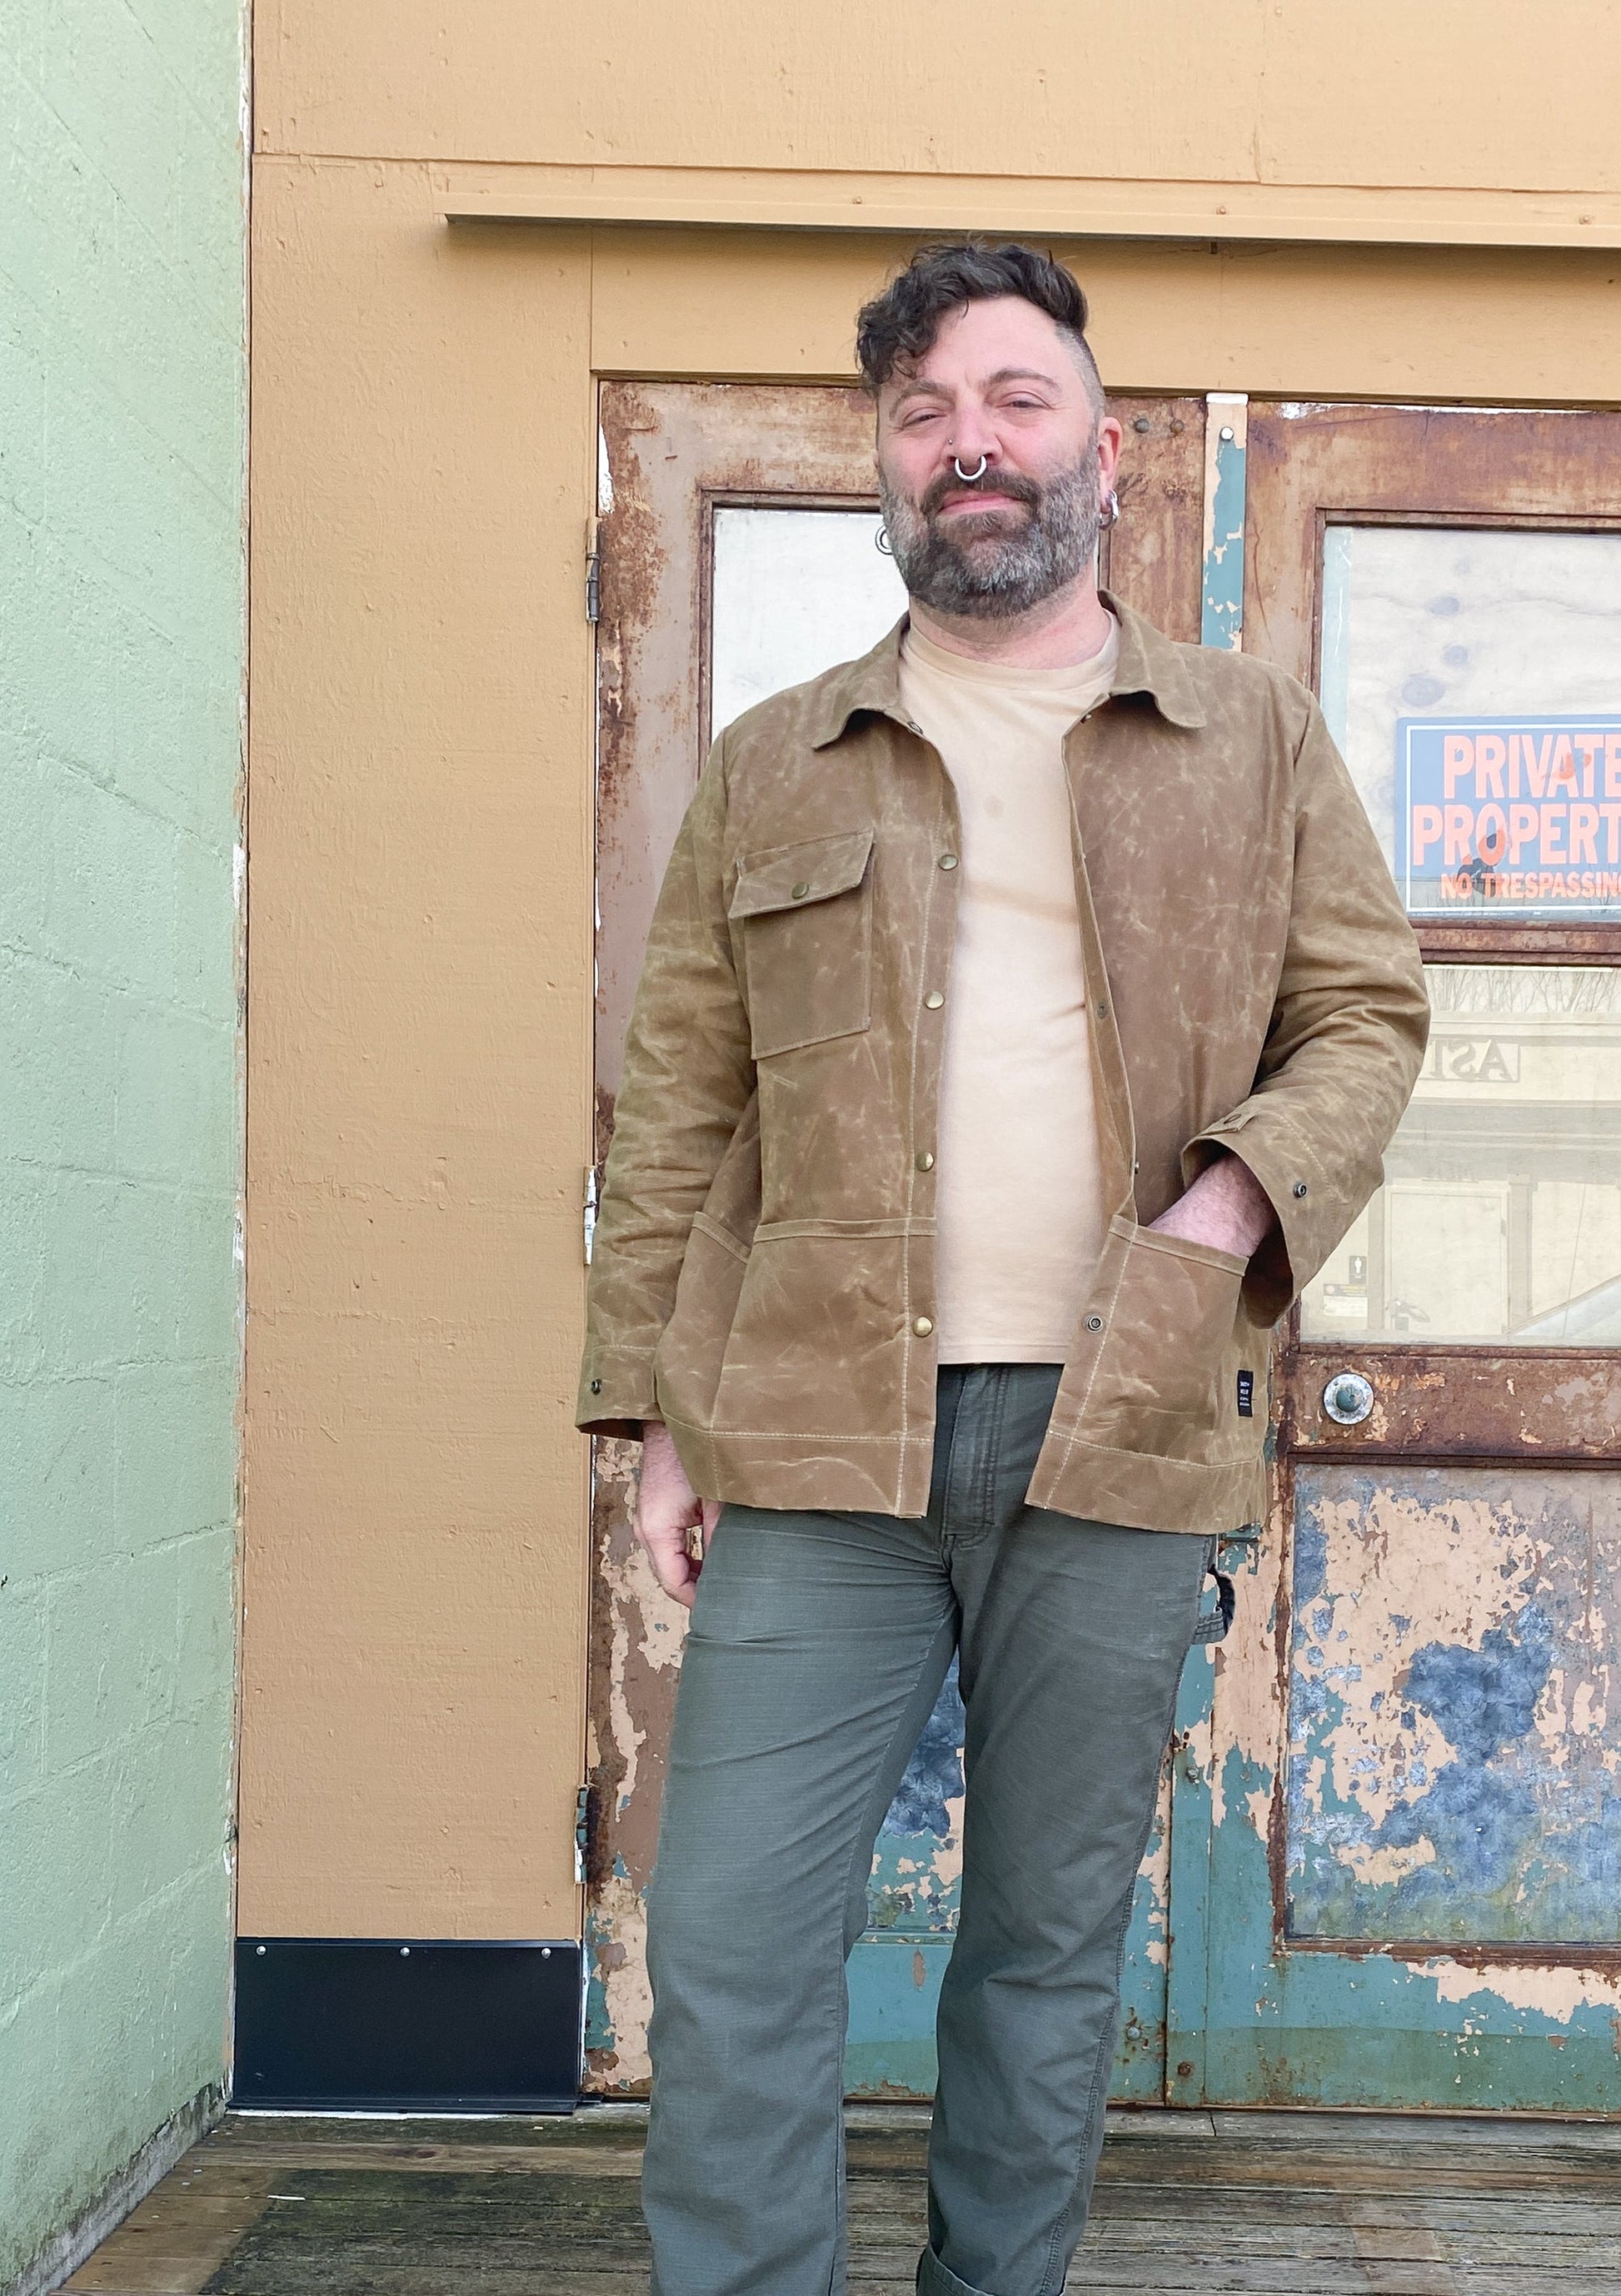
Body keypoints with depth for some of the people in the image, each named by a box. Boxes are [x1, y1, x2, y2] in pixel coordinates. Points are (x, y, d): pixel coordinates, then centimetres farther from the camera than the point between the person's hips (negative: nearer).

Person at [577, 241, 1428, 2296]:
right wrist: (654, 1415, 2)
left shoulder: (1257, 738, 11)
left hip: (1117, 1436, 0)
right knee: (731, 1952, -2)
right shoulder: (769, 772, 11)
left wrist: (1242, 1198, -9)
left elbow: (1365, 1012, 11)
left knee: (1052, 1950, 11)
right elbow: (680, 1105, 9)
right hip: (817, 1437, 0)